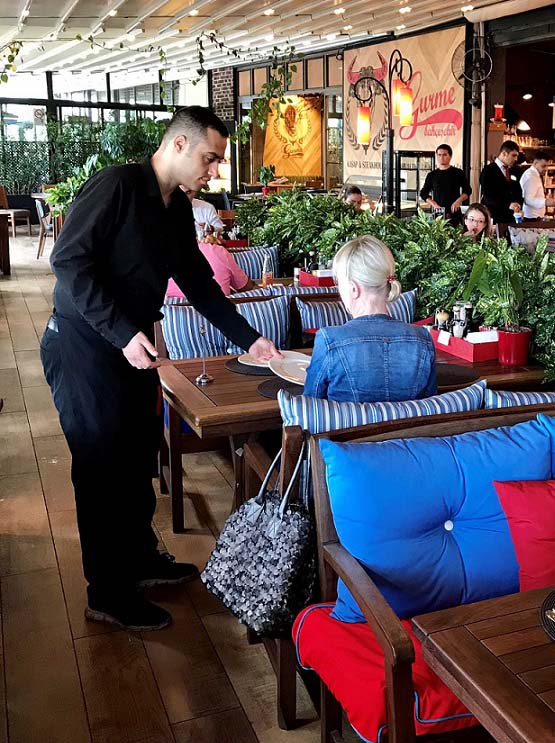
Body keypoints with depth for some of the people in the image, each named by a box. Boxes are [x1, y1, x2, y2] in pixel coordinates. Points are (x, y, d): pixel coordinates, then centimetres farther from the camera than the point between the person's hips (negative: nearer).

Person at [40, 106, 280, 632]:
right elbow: (69, 261, -23)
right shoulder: (116, 185, -17)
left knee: (139, 455, 15)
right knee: (103, 466, -1)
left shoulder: (177, 208, 9)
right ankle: (108, 595, 12)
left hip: (132, 345, 8)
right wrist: (123, 333, -29)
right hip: (83, 347, -8)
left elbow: (198, 282, 15)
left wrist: (248, 339, 11)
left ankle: (140, 558, 34)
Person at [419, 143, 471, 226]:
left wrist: (459, 201, -9)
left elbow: (467, 191, 9)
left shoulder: (458, 173, 8)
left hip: (454, 213, -1)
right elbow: (423, 193, 14)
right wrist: (433, 204, -3)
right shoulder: (432, 175, 11)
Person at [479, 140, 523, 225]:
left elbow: (518, 192, 21)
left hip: (511, 217, 6)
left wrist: (518, 208, 0)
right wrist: (508, 205, -30)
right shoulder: (488, 171, -6)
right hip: (493, 217, -6)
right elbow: (488, 196, -17)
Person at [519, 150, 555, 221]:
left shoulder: (536, 175, 13)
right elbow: (528, 199, -28)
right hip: (531, 217, -10)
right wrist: (545, 202, -39)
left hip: (537, 216, 10)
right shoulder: (530, 176, -17)